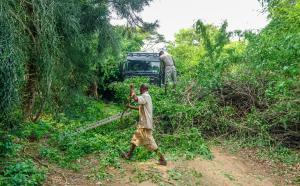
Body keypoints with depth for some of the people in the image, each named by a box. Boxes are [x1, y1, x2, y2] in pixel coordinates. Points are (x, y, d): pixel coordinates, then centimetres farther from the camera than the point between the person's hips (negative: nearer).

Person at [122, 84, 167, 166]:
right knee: (136, 138, 18)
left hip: (145, 124, -10)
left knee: (150, 142, -5)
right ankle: (129, 155, 29)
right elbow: (140, 108, 26)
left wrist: (132, 92, -17)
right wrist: (131, 107, 26)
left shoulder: (145, 96, -16)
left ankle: (162, 159, 2)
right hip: (143, 124, 10)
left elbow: (136, 99, -35)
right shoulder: (146, 96, 15)